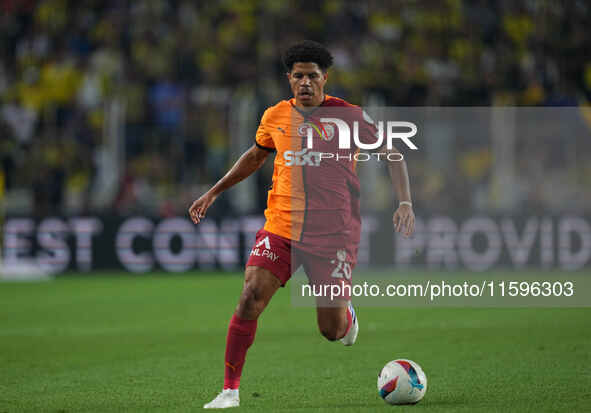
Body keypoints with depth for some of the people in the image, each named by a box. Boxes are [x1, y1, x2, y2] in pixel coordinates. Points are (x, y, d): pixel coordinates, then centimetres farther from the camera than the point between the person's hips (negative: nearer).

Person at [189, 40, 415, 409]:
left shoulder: (348, 115, -4)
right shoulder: (275, 117, 7)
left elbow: (393, 156, 4)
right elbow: (255, 156, 26)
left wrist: (405, 202, -9)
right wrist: (213, 193, 25)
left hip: (333, 234, -2)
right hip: (281, 227, 2)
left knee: (332, 331, 0)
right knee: (251, 298, -18)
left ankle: (346, 312, 39)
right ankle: (230, 389, -9)